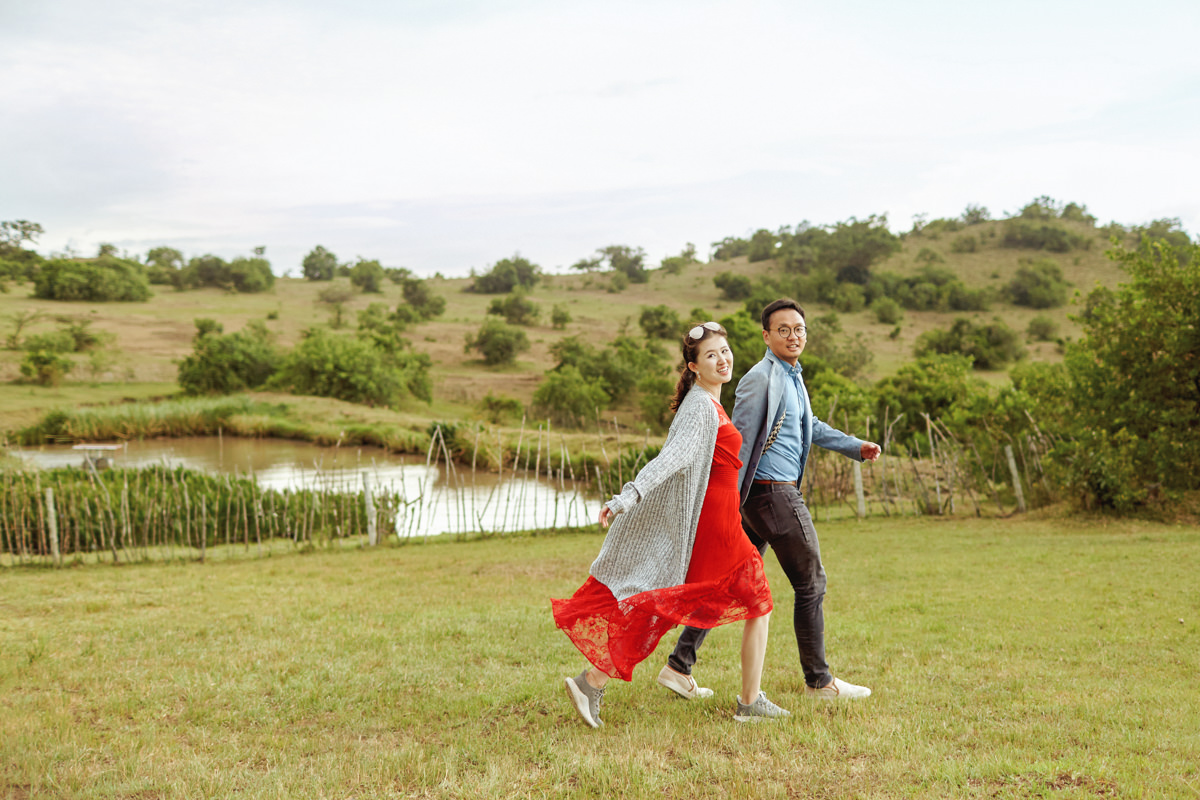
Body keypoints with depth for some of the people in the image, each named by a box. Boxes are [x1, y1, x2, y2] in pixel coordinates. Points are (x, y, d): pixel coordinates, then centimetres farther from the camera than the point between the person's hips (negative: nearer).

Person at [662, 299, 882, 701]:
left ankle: (680, 663, 12)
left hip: (760, 496, 9)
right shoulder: (761, 379, -15)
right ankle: (819, 681, 13)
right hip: (774, 493, -9)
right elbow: (739, 442, -18)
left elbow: (808, 426, 31)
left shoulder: (792, 377, 16)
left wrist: (855, 446, 26)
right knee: (811, 584, 2)